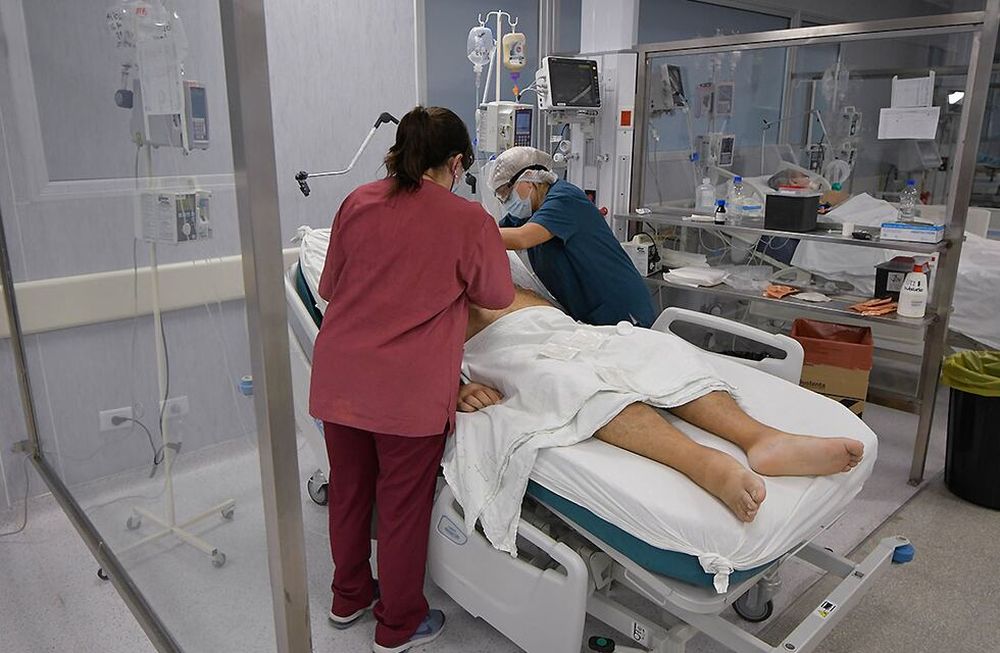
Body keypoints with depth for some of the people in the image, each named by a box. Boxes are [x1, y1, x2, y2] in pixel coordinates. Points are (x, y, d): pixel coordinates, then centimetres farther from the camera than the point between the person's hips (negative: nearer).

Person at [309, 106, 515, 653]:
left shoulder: (357, 203, 2)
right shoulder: (468, 220, -9)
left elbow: (329, 287, 13)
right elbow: (498, 295, 5)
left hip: (339, 378, 5)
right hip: (410, 391, -4)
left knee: (348, 489, 22)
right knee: (404, 504, 12)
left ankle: (349, 597, 44)